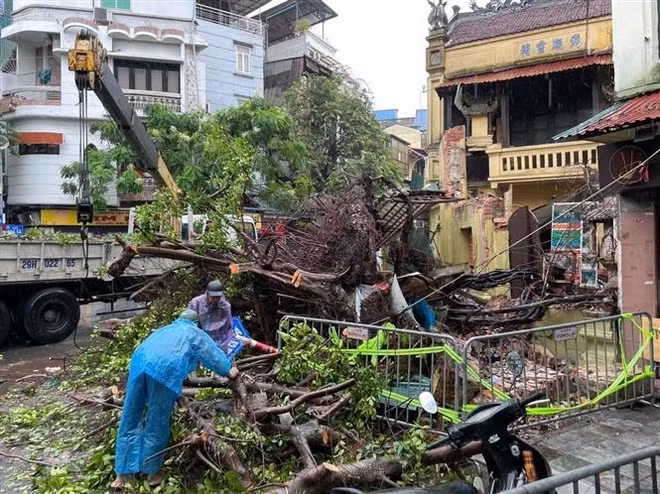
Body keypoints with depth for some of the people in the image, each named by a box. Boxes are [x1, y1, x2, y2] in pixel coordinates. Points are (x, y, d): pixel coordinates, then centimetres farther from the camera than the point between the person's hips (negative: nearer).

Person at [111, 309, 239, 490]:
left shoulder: (164, 329, 40)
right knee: (157, 422, 7)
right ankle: (153, 471, 20)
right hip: (165, 368, -5)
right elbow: (214, 354, 31)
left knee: (130, 418, 12)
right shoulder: (195, 333, 26)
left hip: (139, 362, 5)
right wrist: (228, 371, 47)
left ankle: (123, 472, 19)